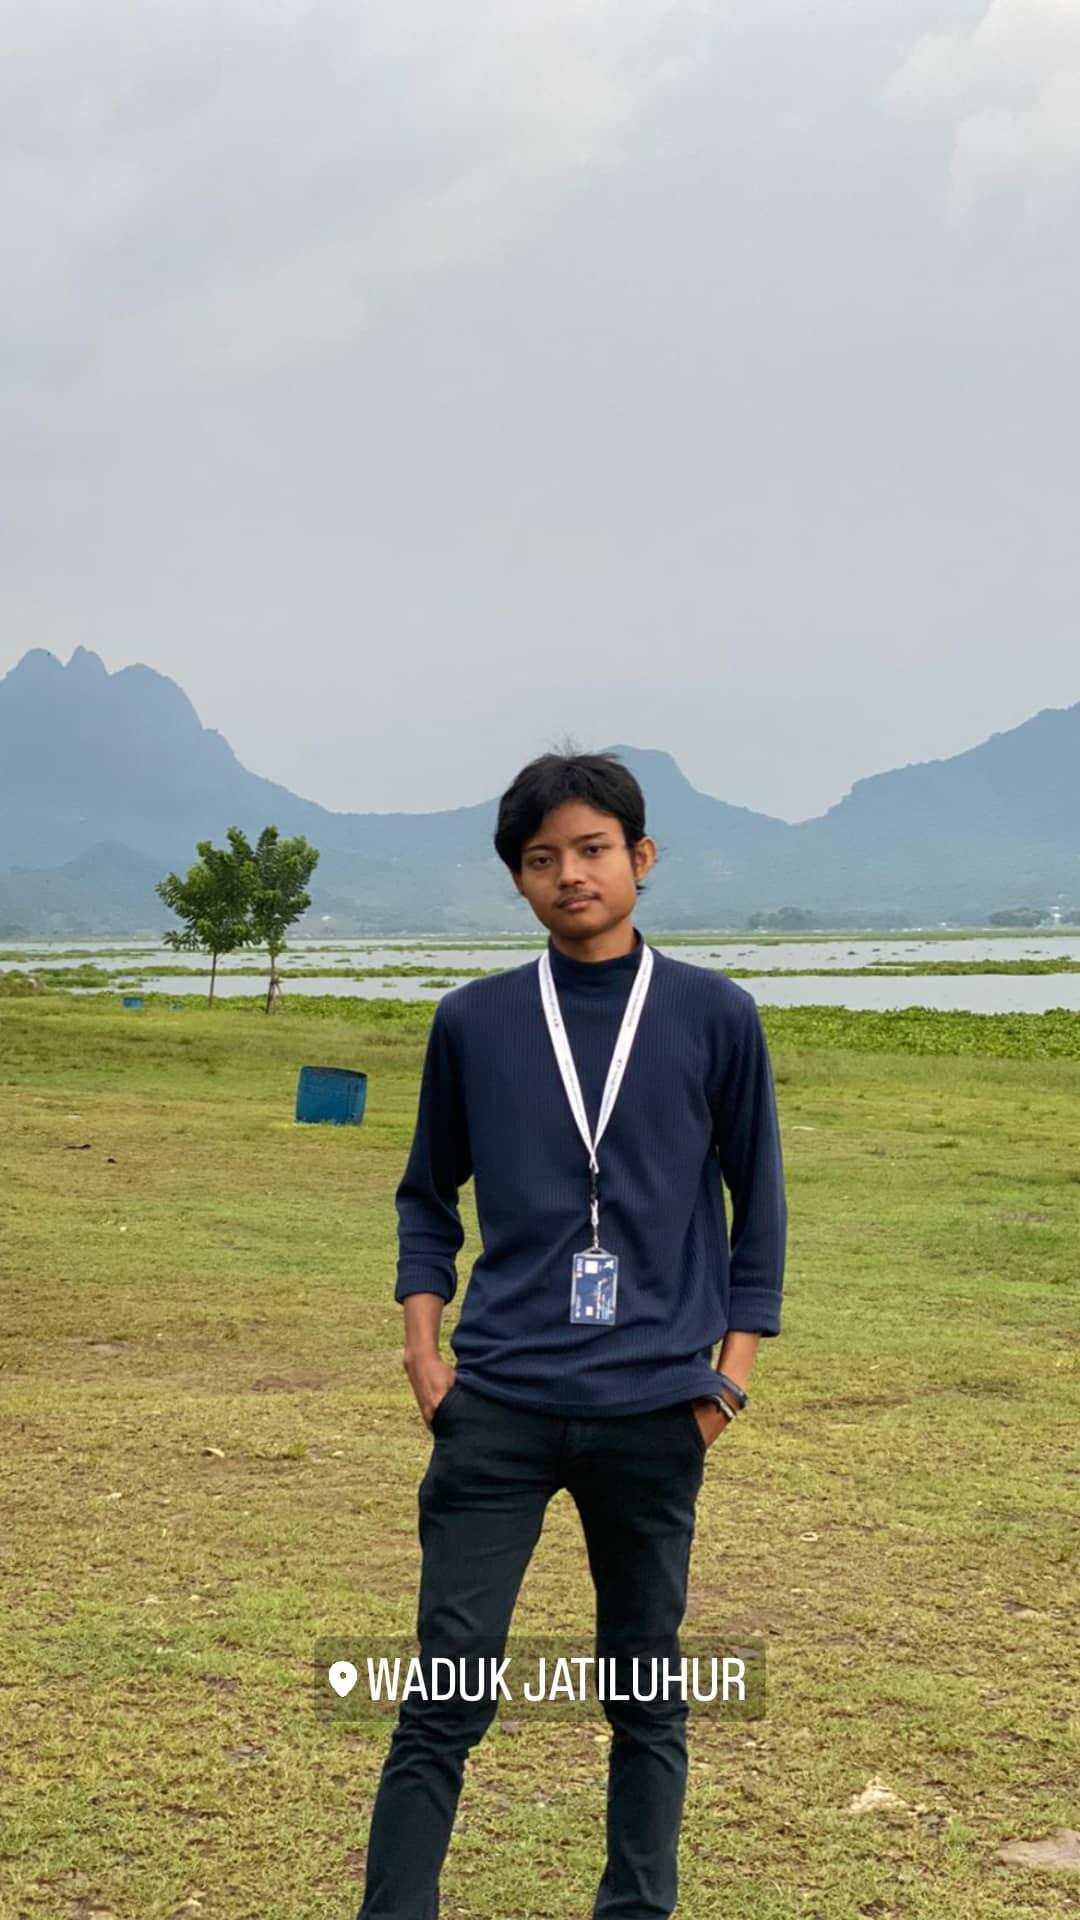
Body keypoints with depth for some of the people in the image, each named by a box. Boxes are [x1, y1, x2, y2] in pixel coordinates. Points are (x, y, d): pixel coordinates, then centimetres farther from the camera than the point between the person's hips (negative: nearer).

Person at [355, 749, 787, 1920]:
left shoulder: (715, 1018, 2)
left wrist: (730, 1374, 1)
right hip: (498, 1409, 0)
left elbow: (757, 1204, 8)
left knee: (646, 1694, 12)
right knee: (444, 1699, -2)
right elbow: (429, 1196, 14)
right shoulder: (473, 1022, 5)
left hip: (654, 1415, 0)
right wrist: (424, 1346, 2)